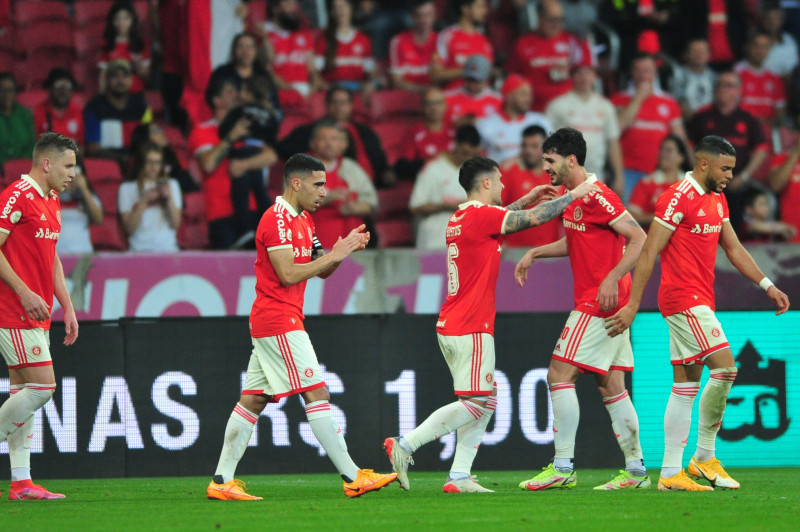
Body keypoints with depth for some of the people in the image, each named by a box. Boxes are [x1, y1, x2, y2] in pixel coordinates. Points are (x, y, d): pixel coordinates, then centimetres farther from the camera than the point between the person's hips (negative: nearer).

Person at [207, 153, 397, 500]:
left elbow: (321, 270, 20)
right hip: (280, 323, -10)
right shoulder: (277, 220, -14)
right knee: (317, 394, -10)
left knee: (252, 400, 7)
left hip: (268, 325, 10)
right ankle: (352, 478, -11)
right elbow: (288, 274, -20)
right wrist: (334, 254, -16)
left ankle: (222, 481, 6)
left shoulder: (302, 220, 18)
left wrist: (345, 249, 2)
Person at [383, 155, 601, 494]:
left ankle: (459, 477, 5)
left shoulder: (460, 218, 14)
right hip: (471, 328, -10)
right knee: (475, 404, -8)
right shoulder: (481, 216, -13)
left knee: (484, 403, 11)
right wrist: (573, 196, 1)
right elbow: (535, 218, -11)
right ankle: (404, 445, -12)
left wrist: (528, 197, 34)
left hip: (451, 326, 10)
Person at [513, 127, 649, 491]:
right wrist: (535, 253, 23)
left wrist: (612, 278, -26)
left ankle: (562, 468, -9)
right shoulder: (571, 198, 14)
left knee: (560, 375, -10)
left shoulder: (596, 196, -16)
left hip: (601, 301, -10)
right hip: (599, 306, 10)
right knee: (610, 385, 9)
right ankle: (636, 470, 10)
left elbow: (640, 239, -19)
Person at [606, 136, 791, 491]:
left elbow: (734, 249, 22)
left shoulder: (717, 200, 16)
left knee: (686, 386, 8)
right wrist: (633, 306, -16)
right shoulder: (678, 198, -12)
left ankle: (671, 472, 8)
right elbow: (649, 252, -13)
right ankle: (704, 457, -6)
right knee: (725, 368, -15)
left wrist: (767, 285, 13)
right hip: (684, 299, -9)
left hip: (700, 302, 9)